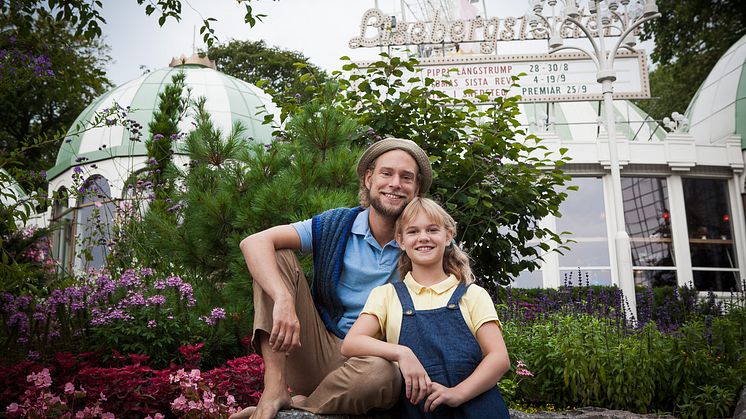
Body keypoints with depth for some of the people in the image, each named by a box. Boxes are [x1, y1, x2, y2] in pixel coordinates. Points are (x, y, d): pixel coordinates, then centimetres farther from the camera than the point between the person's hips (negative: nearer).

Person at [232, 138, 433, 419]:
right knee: (277, 256, -12)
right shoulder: (336, 226, -2)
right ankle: (274, 389, -19)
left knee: (381, 373, -39)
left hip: (376, 356, -1)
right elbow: (254, 242, -14)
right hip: (319, 351, 2)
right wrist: (283, 300, -32)